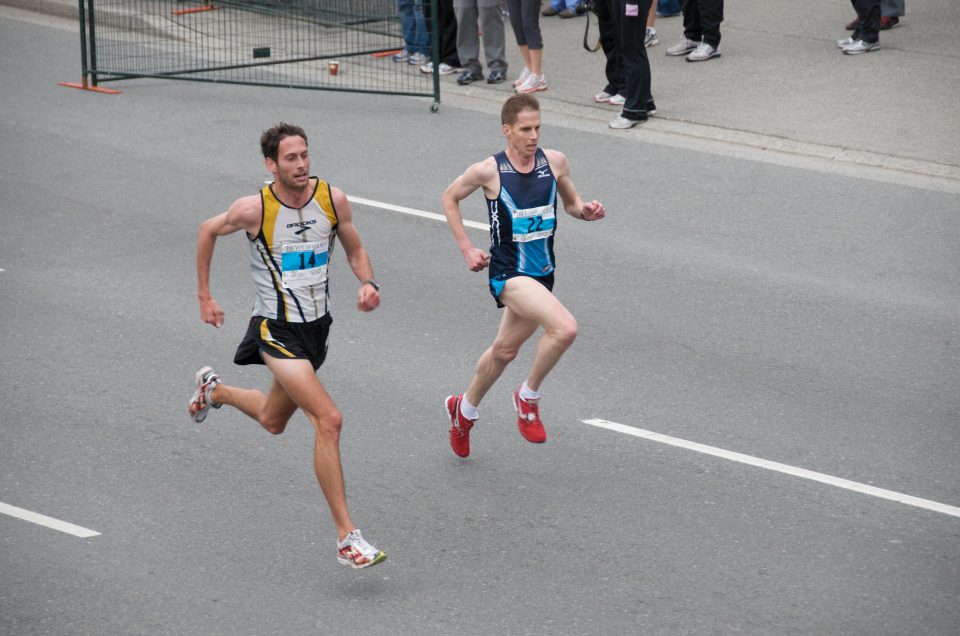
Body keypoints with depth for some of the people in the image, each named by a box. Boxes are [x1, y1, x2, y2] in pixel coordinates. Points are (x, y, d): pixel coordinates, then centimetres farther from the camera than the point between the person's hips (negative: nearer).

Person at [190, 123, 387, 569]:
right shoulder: (254, 209, -17)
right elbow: (208, 231, 3)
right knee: (328, 419, -22)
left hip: (316, 327, 6)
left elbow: (355, 251, 8)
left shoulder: (332, 199, -7)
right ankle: (347, 537, -19)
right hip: (276, 330, -6)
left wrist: (368, 284, -13)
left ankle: (215, 390, 59)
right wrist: (204, 296, 8)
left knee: (273, 421, 26)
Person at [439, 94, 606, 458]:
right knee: (565, 328, -27)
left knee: (505, 350, 22)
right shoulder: (489, 171, -13)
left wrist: (586, 211, -8)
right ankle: (528, 397, -4)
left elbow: (570, 202, 15)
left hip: (542, 274, 6)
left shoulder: (554, 162, -2)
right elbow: (449, 198, 5)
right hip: (508, 273, -6)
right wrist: (466, 249, -1)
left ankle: (465, 408, 48)